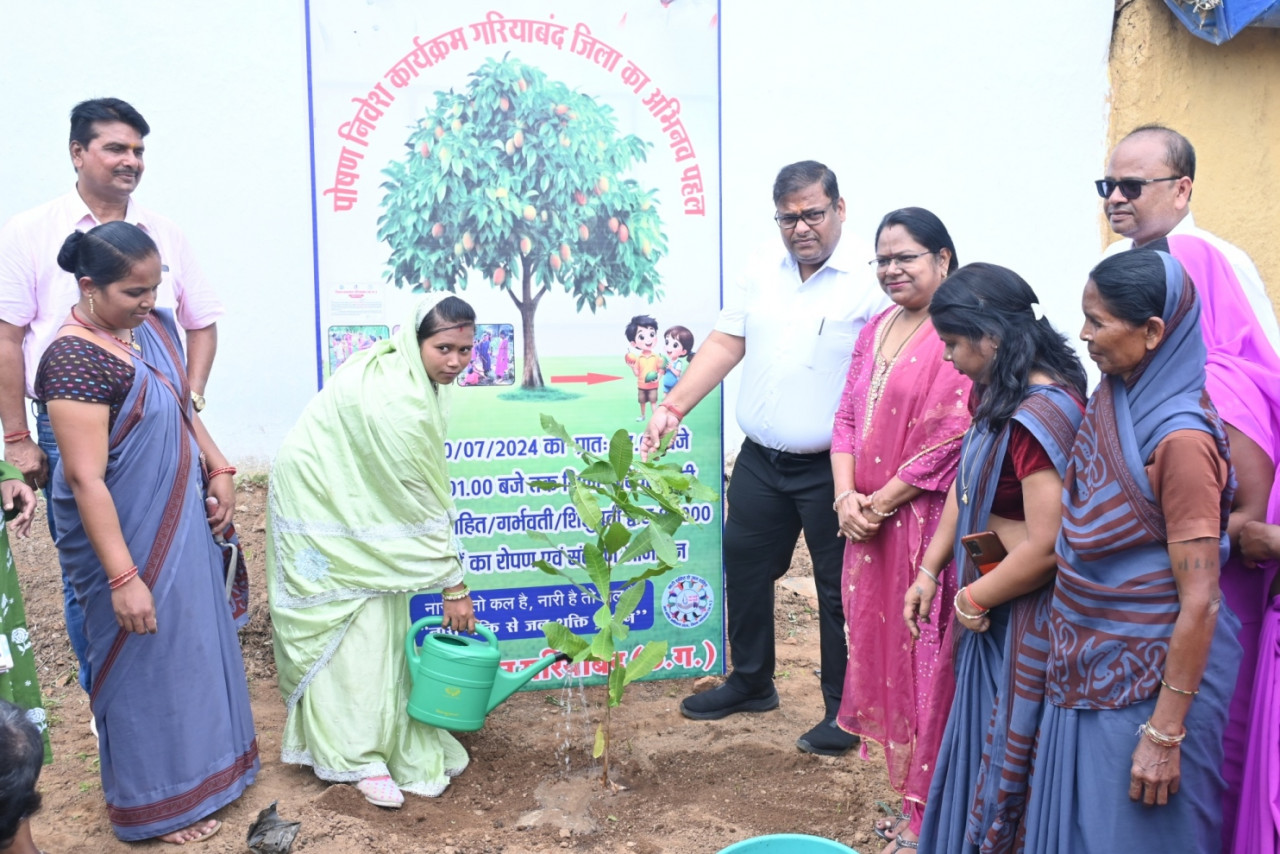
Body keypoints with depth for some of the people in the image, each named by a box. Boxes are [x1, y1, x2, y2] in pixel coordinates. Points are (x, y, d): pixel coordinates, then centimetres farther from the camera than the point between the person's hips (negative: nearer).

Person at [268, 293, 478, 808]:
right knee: (347, 623, -4)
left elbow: (423, 485, 3)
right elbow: (419, 499, -28)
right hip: (323, 506, -9)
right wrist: (453, 584, -21)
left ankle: (393, 739, 20)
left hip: (361, 504, 9)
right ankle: (358, 754, 6)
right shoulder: (393, 397, -31)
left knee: (380, 619, 10)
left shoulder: (418, 380, -4)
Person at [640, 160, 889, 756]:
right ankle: (751, 683, 36)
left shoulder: (869, 282, -13)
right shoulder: (760, 275, 7)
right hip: (760, 461, 6)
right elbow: (725, 344, 11)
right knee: (745, 569, 16)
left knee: (840, 590, 5)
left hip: (831, 468, -6)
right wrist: (674, 407, 3)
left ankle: (844, 712, 22)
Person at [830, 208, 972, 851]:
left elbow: (951, 437, -18)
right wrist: (846, 496, -2)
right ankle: (902, 777, 31)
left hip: (924, 521, -8)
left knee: (923, 651, 1)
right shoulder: (875, 330, 13)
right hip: (867, 523, 8)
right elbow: (847, 417, 12)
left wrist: (881, 502, -12)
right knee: (880, 643, 14)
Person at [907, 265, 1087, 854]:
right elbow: (965, 483, 11)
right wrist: (929, 571, 6)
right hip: (991, 609, 9)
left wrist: (972, 600, -13)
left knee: (1006, 758, 9)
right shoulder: (998, 394, 5)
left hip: (1026, 616, -9)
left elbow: (1045, 546, -26)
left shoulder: (1042, 414, -25)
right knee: (978, 743, 22)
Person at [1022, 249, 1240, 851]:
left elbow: (1200, 602, -21)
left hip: (1147, 682, -8)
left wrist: (1165, 734, -19)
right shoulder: (1111, 403, 2)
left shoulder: (1179, 439, -22)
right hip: (1088, 666, 8)